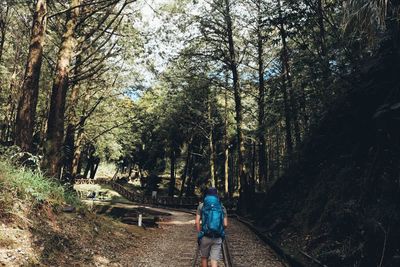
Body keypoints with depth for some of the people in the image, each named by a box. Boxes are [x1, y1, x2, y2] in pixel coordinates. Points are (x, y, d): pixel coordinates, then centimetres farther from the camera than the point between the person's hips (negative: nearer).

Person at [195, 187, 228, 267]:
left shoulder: (201, 206, 1)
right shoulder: (222, 207, 4)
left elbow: (197, 222, -6)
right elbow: (225, 224, 1)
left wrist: (199, 234, 5)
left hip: (205, 237, 0)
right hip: (217, 238, 0)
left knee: (204, 258, 20)